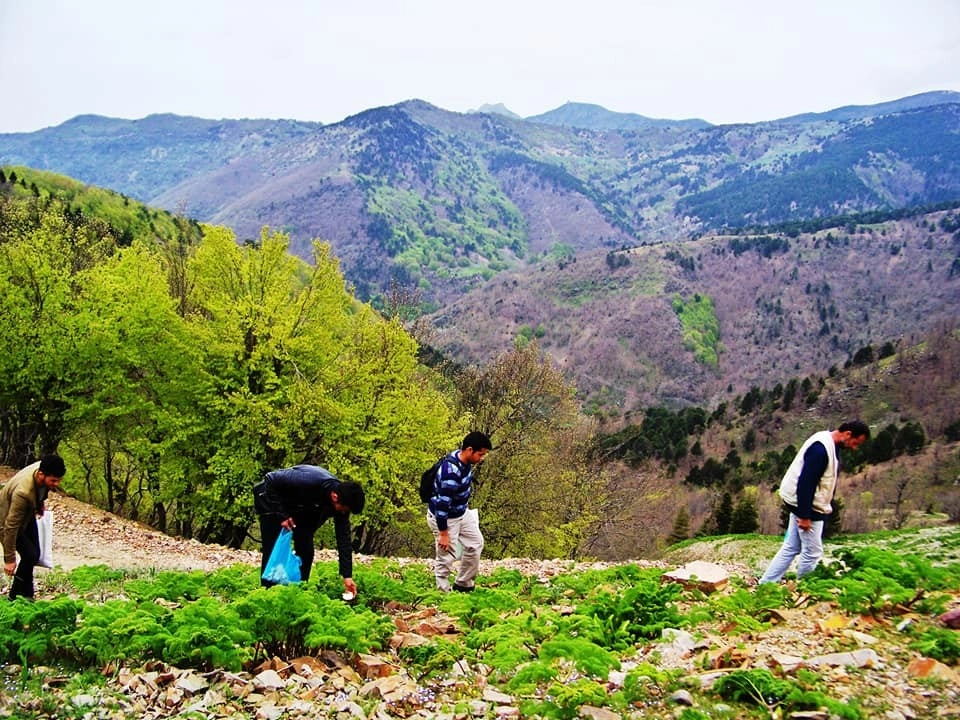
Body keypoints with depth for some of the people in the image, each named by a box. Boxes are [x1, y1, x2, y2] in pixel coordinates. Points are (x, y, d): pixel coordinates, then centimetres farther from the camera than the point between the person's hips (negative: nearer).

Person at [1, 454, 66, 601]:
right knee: (30, 556, -14)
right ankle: (16, 598, 2)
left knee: (34, 555, 9)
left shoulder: (43, 468, -22)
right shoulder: (23, 492, -43)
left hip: (28, 515, 8)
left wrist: (40, 505, 20)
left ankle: (26, 595, 23)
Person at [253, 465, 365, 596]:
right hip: (272, 496, -5)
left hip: (300, 508, 5)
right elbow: (271, 480, -28)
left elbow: (344, 539, -15)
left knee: (306, 551, -3)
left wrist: (347, 576, -17)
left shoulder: (342, 500, -21)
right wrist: (281, 515, -28)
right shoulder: (309, 482, -41)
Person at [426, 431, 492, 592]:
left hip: (462, 512, 10)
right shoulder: (451, 471, -36)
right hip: (444, 517, -10)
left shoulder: (464, 460, -8)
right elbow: (442, 504, -31)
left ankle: (463, 585, 30)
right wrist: (443, 534, -24)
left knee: (476, 543, 17)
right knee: (446, 557, 1)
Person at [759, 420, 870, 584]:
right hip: (807, 506, -10)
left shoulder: (827, 444, 9)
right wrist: (805, 515, -25)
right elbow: (806, 483, -27)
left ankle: (765, 584, 15)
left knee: (790, 548, 13)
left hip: (802, 504, 10)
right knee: (812, 552, 0)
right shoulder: (820, 448, -24)